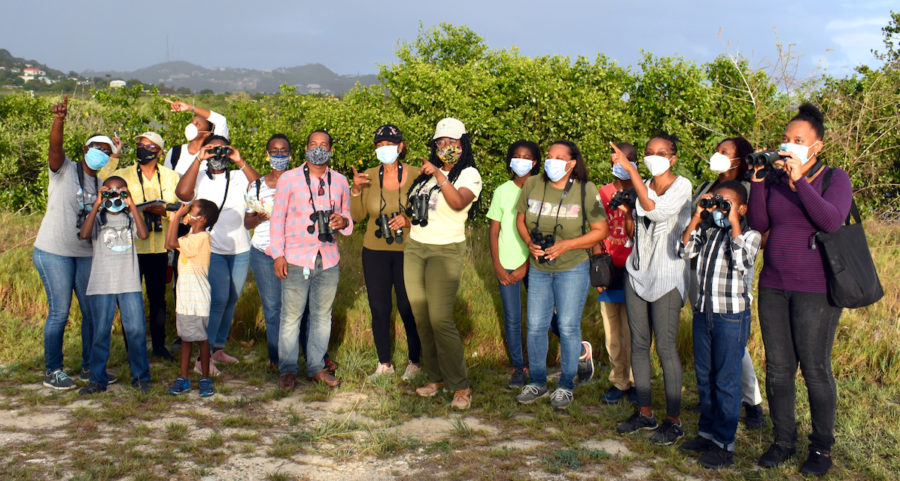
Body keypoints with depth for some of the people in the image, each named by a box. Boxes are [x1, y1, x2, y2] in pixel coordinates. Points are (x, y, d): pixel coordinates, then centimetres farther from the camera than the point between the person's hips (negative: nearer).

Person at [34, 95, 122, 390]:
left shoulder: (102, 185, 12)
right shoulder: (64, 169, -4)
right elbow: (55, 147, -24)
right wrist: (59, 120, -42)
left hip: (87, 254, 6)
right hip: (54, 252, -6)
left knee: (93, 311, 7)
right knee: (59, 312, -4)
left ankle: (89, 367, 22)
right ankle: (53, 372, 9)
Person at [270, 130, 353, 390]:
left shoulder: (340, 182, 10)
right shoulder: (289, 179, 2)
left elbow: (348, 217, 19)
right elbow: (277, 218, 2)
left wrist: (343, 222, -6)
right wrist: (278, 254, -5)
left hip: (329, 260, 3)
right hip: (296, 260, -3)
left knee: (322, 315, 10)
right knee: (291, 315, 0)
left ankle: (316, 367, 22)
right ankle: (288, 370, 13)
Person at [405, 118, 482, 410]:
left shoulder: (468, 175, -5)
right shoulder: (425, 172, 15)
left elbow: (459, 203, -25)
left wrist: (439, 176, -31)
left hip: (446, 251, -7)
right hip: (414, 248, 7)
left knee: (440, 319, -13)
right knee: (421, 318, 7)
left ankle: (460, 386, -4)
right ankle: (434, 377, 19)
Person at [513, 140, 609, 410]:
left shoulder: (586, 190, -10)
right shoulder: (532, 185, -2)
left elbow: (601, 230, -7)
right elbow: (521, 219, 10)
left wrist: (566, 245, -17)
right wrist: (529, 242, -9)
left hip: (572, 268, -3)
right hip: (538, 267, 3)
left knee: (568, 327, 1)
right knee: (535, 325, 6)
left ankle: (566, 386, 17)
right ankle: (537, 382, 23)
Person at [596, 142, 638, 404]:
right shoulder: (603, 193, 10)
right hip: (610, 269, 3)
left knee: (633, 329, -2)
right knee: (611, 329, 6)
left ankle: (635, 381, 10)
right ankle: (618, 381, 17)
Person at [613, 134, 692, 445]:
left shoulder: (682, 186, -5)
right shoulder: (642, 187, 13)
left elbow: (654, 208, -26)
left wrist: (630, 169, -25)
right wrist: (626, 209, 1)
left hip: (666, 275, -6)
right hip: (637, 271, 6)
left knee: (666, 347, -6)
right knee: (639, 344, 8)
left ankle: (673, 420, 4)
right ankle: (645, 413, 19)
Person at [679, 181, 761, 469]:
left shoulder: (749, 234, -7)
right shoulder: (707, 230, 8)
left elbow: (741, 261, -25)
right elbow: (685, 251, -4)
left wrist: (733, 223, -21)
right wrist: (697, 218, -6)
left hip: (732, 317, -6)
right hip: (703, 313, 6)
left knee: (726, 381, 1)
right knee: (704, 378, 16)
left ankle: (724, 445, 10)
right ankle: (706, 433, 30)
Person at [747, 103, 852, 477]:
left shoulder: (835, 178, -2)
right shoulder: (775, 179, 8)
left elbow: (831, 221, -19)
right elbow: (759, 225, 0)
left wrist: (799, 181, -24)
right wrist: (758, 182, -9)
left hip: (815, 289, -4)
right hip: (773, 285, 4)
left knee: (815, 369, -1)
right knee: (777, 368, 8)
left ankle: (822, 447, 15)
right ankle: (783, 440, 21)